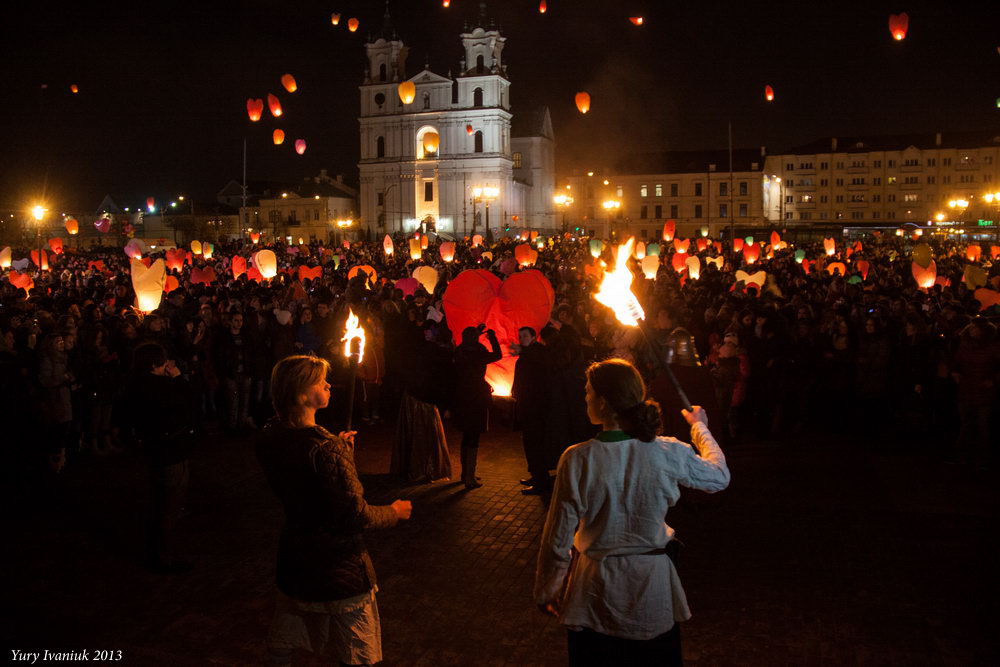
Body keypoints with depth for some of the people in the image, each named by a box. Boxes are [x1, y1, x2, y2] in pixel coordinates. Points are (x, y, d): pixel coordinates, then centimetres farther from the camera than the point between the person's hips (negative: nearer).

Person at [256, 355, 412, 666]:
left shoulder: (269, 439, -6)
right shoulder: (325, 447, -29)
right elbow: (355, 516, -25)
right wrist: (394, 512, -7)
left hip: (293, 559, 7)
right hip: (338, 567, -7)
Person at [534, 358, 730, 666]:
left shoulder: (577, 460, -20)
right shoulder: (669, 453, -15)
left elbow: (557, 539, -12)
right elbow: (720, 477, 7)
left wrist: (547, 592, 4)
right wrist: (700, 428, 24)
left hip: (596, 592, -1)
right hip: (653, 587, 2)